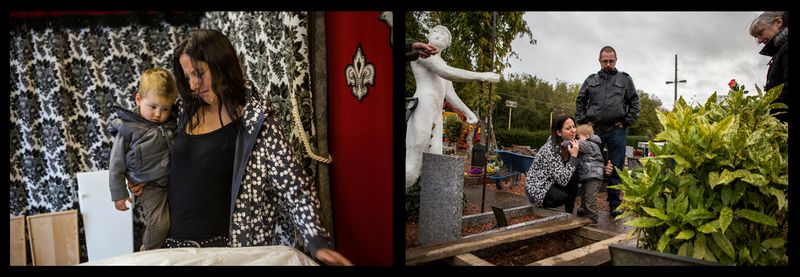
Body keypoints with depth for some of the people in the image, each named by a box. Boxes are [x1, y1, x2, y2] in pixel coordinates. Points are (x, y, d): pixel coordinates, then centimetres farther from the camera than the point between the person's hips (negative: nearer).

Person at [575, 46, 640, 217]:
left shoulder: (625, 79, 9)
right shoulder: (591, 80, 13)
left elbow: (635, 103, 7)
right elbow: (580, 101, 15)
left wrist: (626, 122, -3)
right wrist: (583, 121, 4)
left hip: (617, 130, -1)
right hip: (594, 129, 1)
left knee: (615, 168, 3)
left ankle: (614, 203, 12)